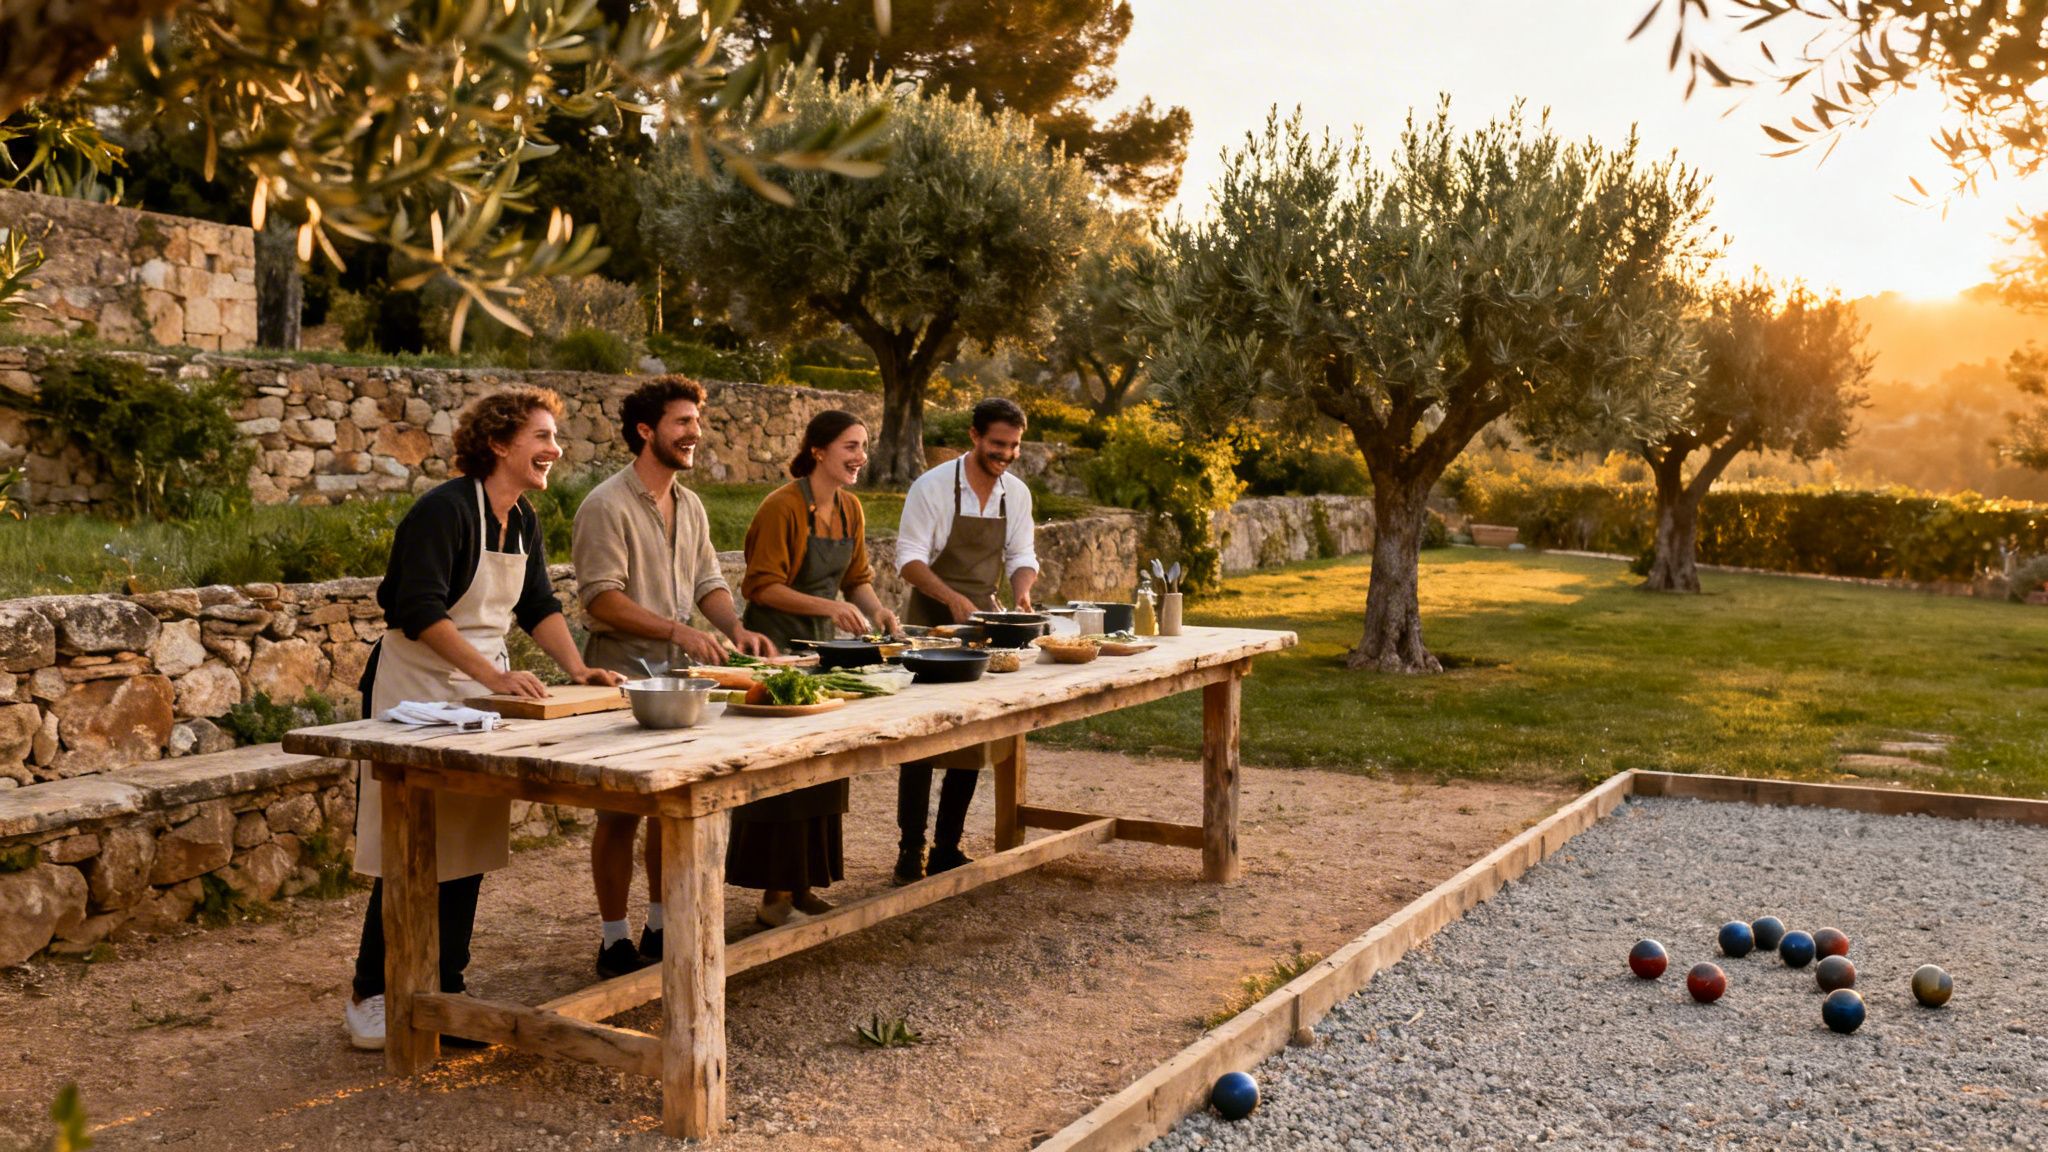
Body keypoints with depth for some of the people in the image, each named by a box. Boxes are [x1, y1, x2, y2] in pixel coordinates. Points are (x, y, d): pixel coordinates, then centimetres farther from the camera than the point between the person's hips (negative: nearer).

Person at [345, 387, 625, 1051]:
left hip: (483, 692, 8)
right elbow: (420, 612, -25)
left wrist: (577, 670, -1)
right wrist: (494, 675, -32)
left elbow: (539, 606, 13)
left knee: (469, 847, 8)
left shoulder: (523, 522, 8)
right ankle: (371, 996, 10)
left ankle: (447, 993, 18)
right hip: (417, 689, -8)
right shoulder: (445, 510, -17)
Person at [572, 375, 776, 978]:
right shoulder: (608, 506, -12)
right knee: (621, 811, -1)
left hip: (677, 675, 7)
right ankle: (614, 943, 10)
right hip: (621, 675, -7)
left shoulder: (690, 506, 12)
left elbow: (708, 581, 14)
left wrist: (736, 627, -5)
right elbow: (601, 598, -18)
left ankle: (660, 931, 25)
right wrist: (677, 629, -26)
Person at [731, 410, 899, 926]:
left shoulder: (850, 509, 7)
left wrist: (875, 608, -5)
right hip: (777, 647, -8)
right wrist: (829, 606, -27)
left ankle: (804, 884, 21)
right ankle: (776, 896, 4)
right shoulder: (783, 507, -17)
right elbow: (762, 586, -20)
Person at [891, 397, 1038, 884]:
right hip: (931, 621, -6)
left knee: (973, 742, 7)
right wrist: (952, 599, -28)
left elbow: (1021, 556, 10)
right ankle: (910, 852, 1)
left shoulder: (1017, 494, 5)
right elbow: (909, 558, -14)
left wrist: (1022, 589, -12)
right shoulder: (933, 487, -11)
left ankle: (947, 850, 17)